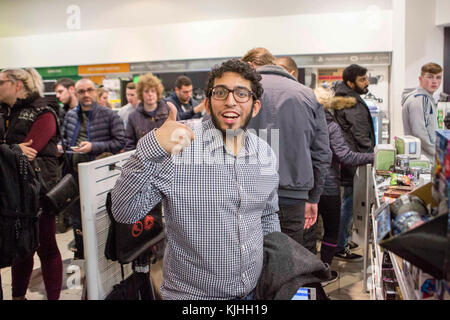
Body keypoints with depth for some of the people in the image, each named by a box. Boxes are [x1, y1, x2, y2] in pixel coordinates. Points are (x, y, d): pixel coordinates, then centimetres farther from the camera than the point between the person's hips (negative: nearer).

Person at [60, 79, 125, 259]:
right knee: (77, 218, 15)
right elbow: (64, 138, 23)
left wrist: (93, 146, -18)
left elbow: (120, 142, -11)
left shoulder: (108, 115, -5)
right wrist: (60, 146, 1)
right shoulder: (70, 116, 10)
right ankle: (80, 256, 32)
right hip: (75, 174, 5)